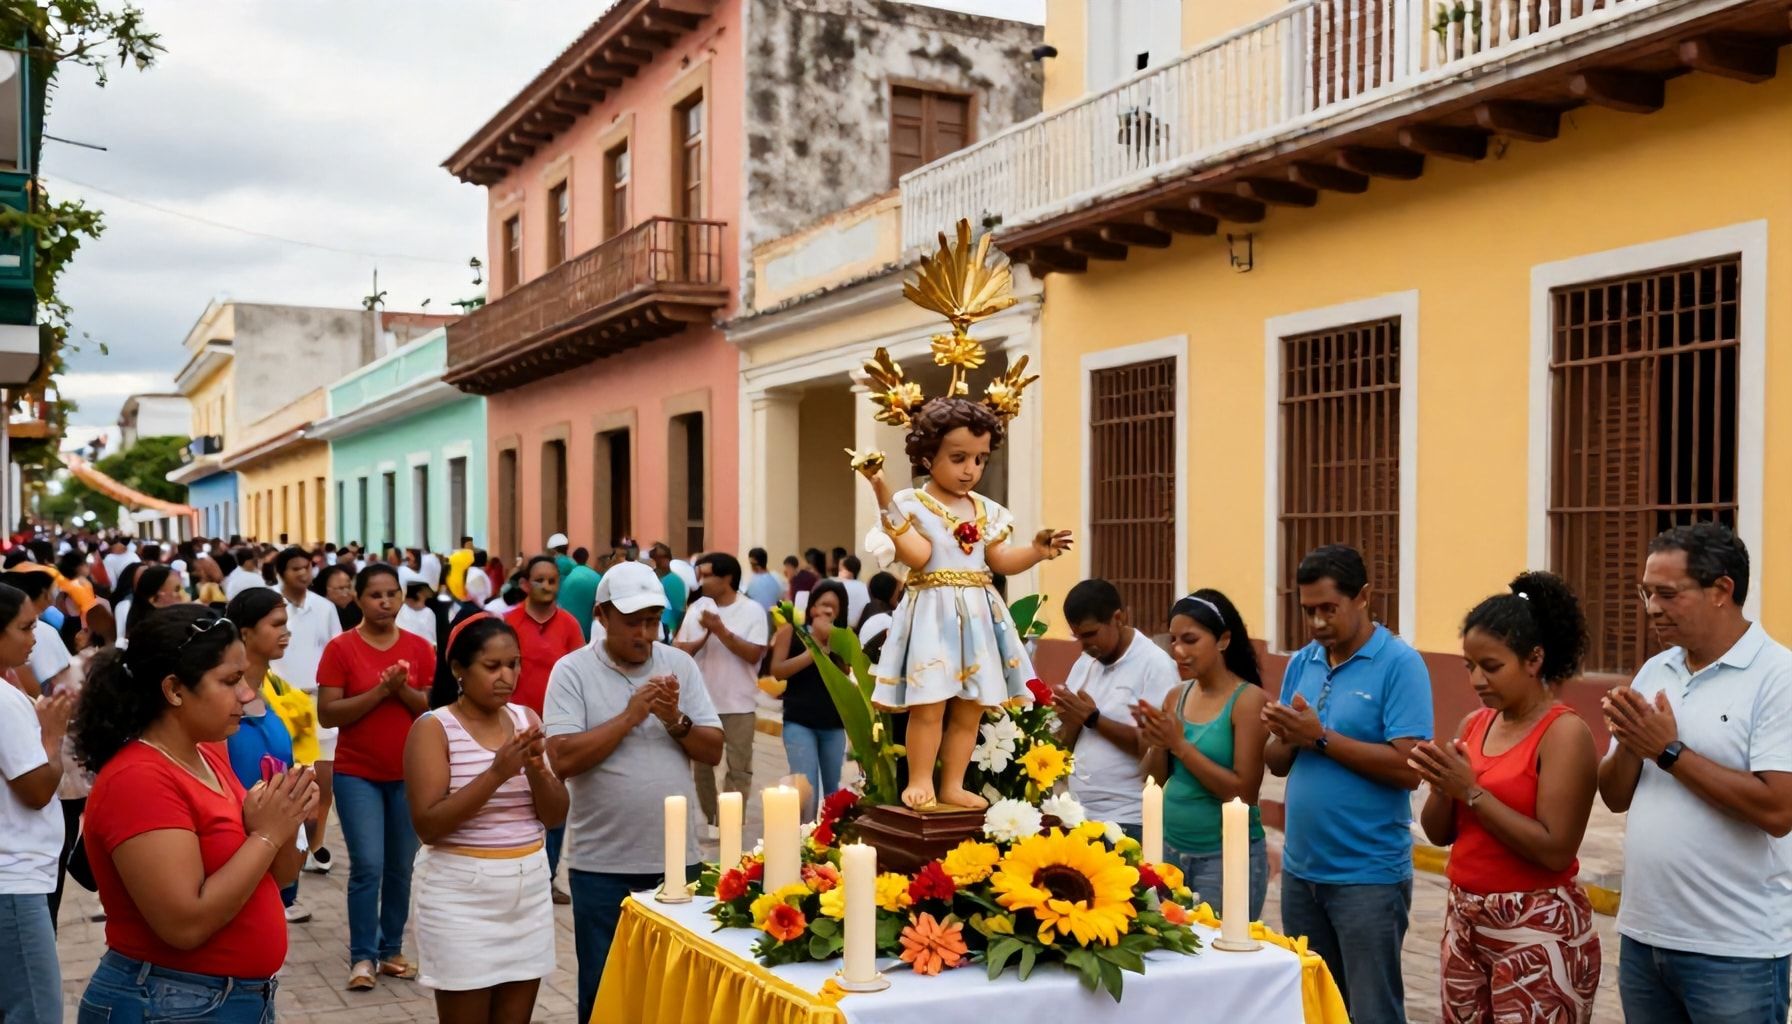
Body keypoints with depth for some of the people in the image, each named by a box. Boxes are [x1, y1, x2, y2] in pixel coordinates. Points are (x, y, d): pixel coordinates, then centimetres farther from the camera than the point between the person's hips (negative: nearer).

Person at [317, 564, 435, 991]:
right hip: (358, 774, -3)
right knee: (368, 866, -8)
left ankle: (392, 949, 22)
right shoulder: (341, 648, -6)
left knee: (401, 868, 9)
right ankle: (362, 956, 5)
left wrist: (404, 691, -16)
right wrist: (379, 691, -20)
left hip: (409, 775, 3)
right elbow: (327, 714, -11)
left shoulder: (419, 647, 2)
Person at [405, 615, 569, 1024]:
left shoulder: (527, 720, 6)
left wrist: (537, 769, -14)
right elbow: (427, 825, -17)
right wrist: (496, 774, -24)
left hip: (530, 887, 5)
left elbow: (555, 816, 5)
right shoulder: (434, 728, -9)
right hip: (462, 894, -5)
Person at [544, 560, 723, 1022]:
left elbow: (714, 751, 3)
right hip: (602, 864, -3)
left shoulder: (681, 665, 4)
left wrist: (675, 721, -14)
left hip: (677, 858, 3)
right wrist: (630, 716, -17)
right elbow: (562, 759, -15)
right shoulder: (572, 671, -6)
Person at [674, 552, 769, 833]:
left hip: (738, 705, -4)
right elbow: (678, 651, 2)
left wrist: (721, 630, -20)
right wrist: (705, 636, -14)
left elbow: (754, 654, -16)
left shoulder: (752, 611, -8)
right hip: (700, 702, 4)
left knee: (739, 767, 1)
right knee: (701, 764, 12)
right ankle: (707, 821, 25)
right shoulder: (697, 608, 4)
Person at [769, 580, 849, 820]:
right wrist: (814, 649, -12)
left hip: (833, 723, 4)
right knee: (806, 788, -13)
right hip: (799, 721, -4)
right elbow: (777, 670, -8)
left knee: (833, 790, 9)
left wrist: (829, 643, -12)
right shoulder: (792, 629, 1)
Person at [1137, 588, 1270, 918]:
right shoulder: (1175, 697, 4)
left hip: (1227, 855, -5)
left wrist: (1181, 746, -19)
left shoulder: (1248, 699, -12)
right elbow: (1156, 781, 8)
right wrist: (1157, 745, -12)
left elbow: (1245, 793, -16)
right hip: (1170, 848, 5)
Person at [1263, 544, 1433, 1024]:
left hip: (1368, 875, -6)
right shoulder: (1301, 663, 8)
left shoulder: (1400, 665, -11)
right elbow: (1278, 764, 10)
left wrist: (1321, 737, -19)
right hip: (1300, 869, 6)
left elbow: (1409, 768, -19)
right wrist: (1286, 736, -12)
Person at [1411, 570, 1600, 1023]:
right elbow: (1439, 833, 11)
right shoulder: (1474, 724, 7)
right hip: (1465, 920, 7)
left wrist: (1471, 791, -19)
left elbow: (1555, 850, -21)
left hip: (1537, 930, -6)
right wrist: (1442, 787, -9)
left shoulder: (1564, 732, -13)